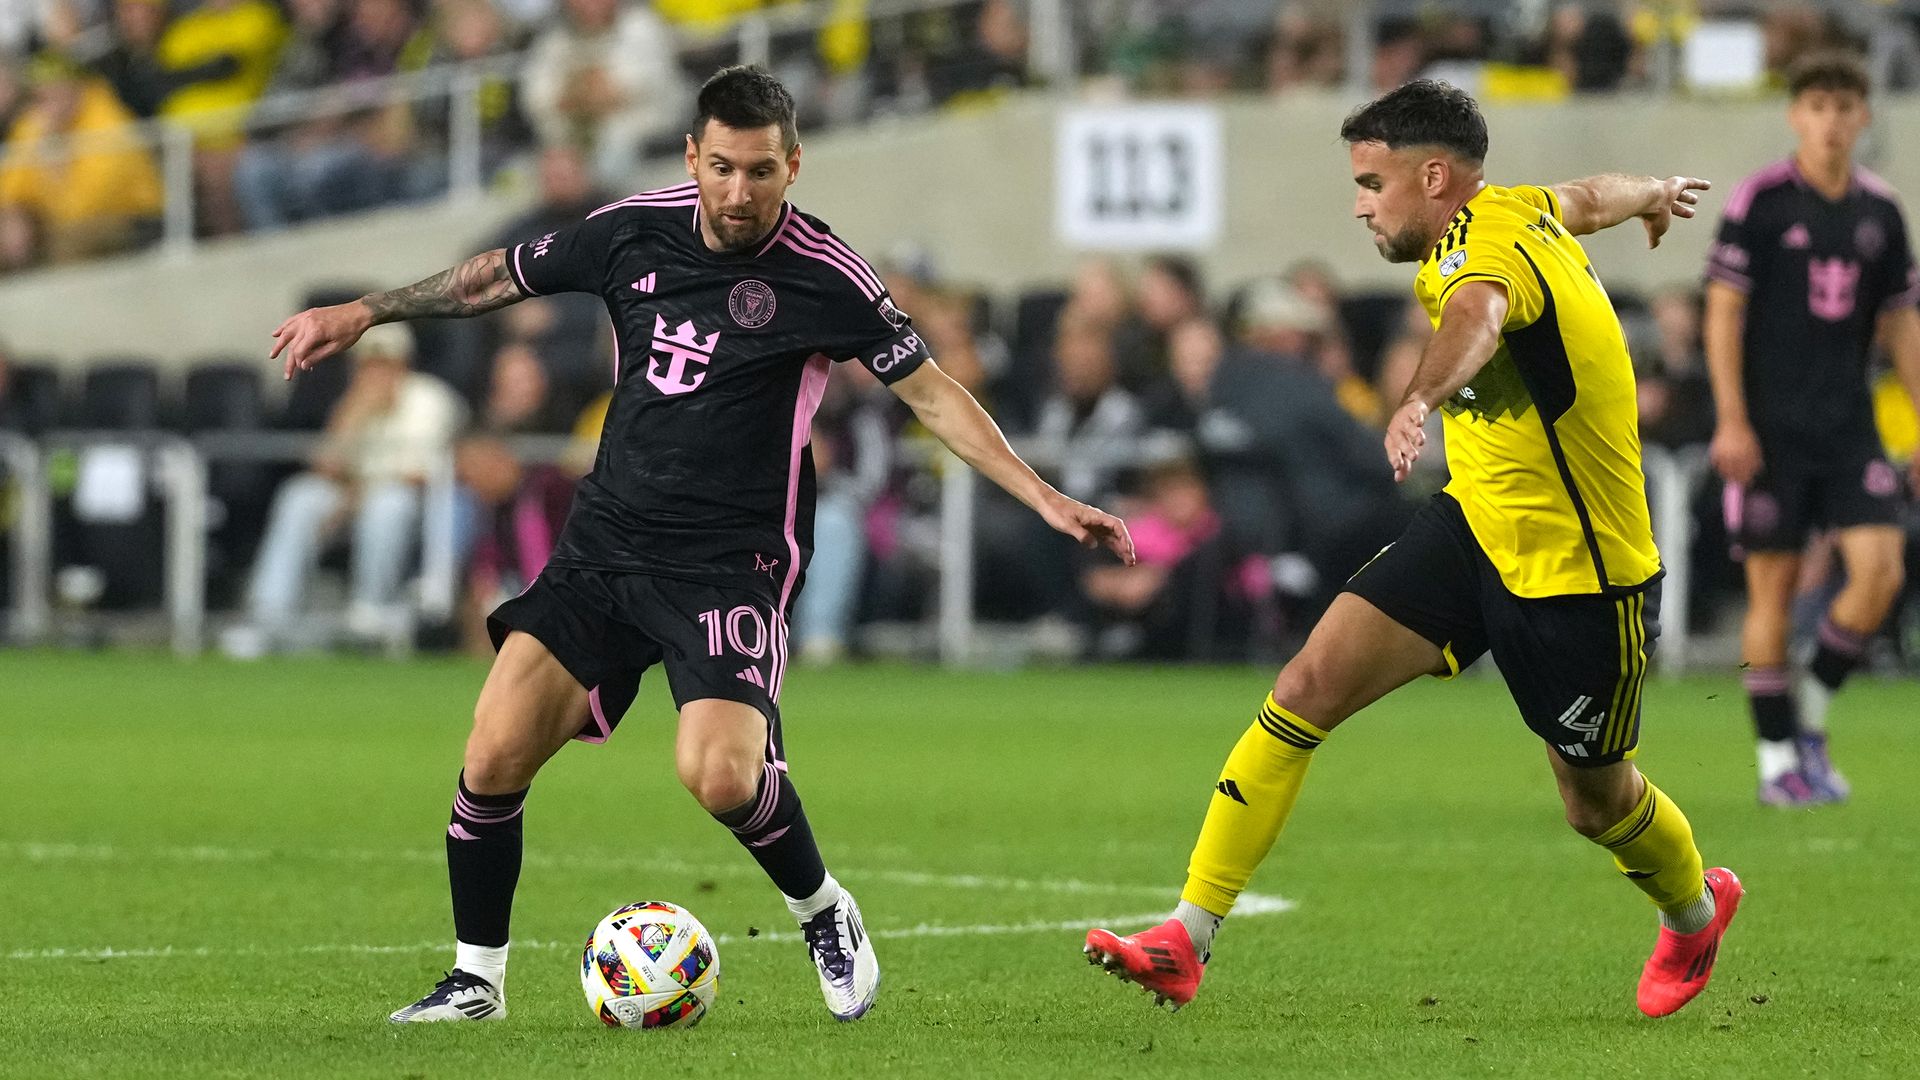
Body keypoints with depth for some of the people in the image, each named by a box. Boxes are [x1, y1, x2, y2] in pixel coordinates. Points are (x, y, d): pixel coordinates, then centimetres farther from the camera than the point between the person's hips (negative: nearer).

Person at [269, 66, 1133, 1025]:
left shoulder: (823, 277, -10)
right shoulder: (634, 233, 2)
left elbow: (931, 394, -7)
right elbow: (499, 276, 17)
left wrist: (1043, 497, -14)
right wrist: (363, 314, 17)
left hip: (730, 566, -4)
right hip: (605, 542, 4)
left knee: (719, 775, -24)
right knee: (496, 752, -9)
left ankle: (825, 916, 6)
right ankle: (476, 980, 8)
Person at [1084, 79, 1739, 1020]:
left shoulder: (1487, 243, -26)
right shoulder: (1522, 209, 1)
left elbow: (1475, 317, -50)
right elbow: (1589, 197, 24)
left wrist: (1421, 397, -73)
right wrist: (1654, 194, 48)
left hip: (1579, 576, -8)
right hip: (1475, 526, 8)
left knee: (1597, 803, 12)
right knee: (1310, 684, -11)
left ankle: (1696, 909, 47)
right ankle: (1188, 940, -12)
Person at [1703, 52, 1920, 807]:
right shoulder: (1759, 201, -5)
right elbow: (1723, 310, -6)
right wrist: (1731, 420, -13)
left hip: (1849, 427, 4)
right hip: (1770, 427, -4)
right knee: (1773, 588, -2)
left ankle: (1810, 715, 10)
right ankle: (1778, 758, 7)